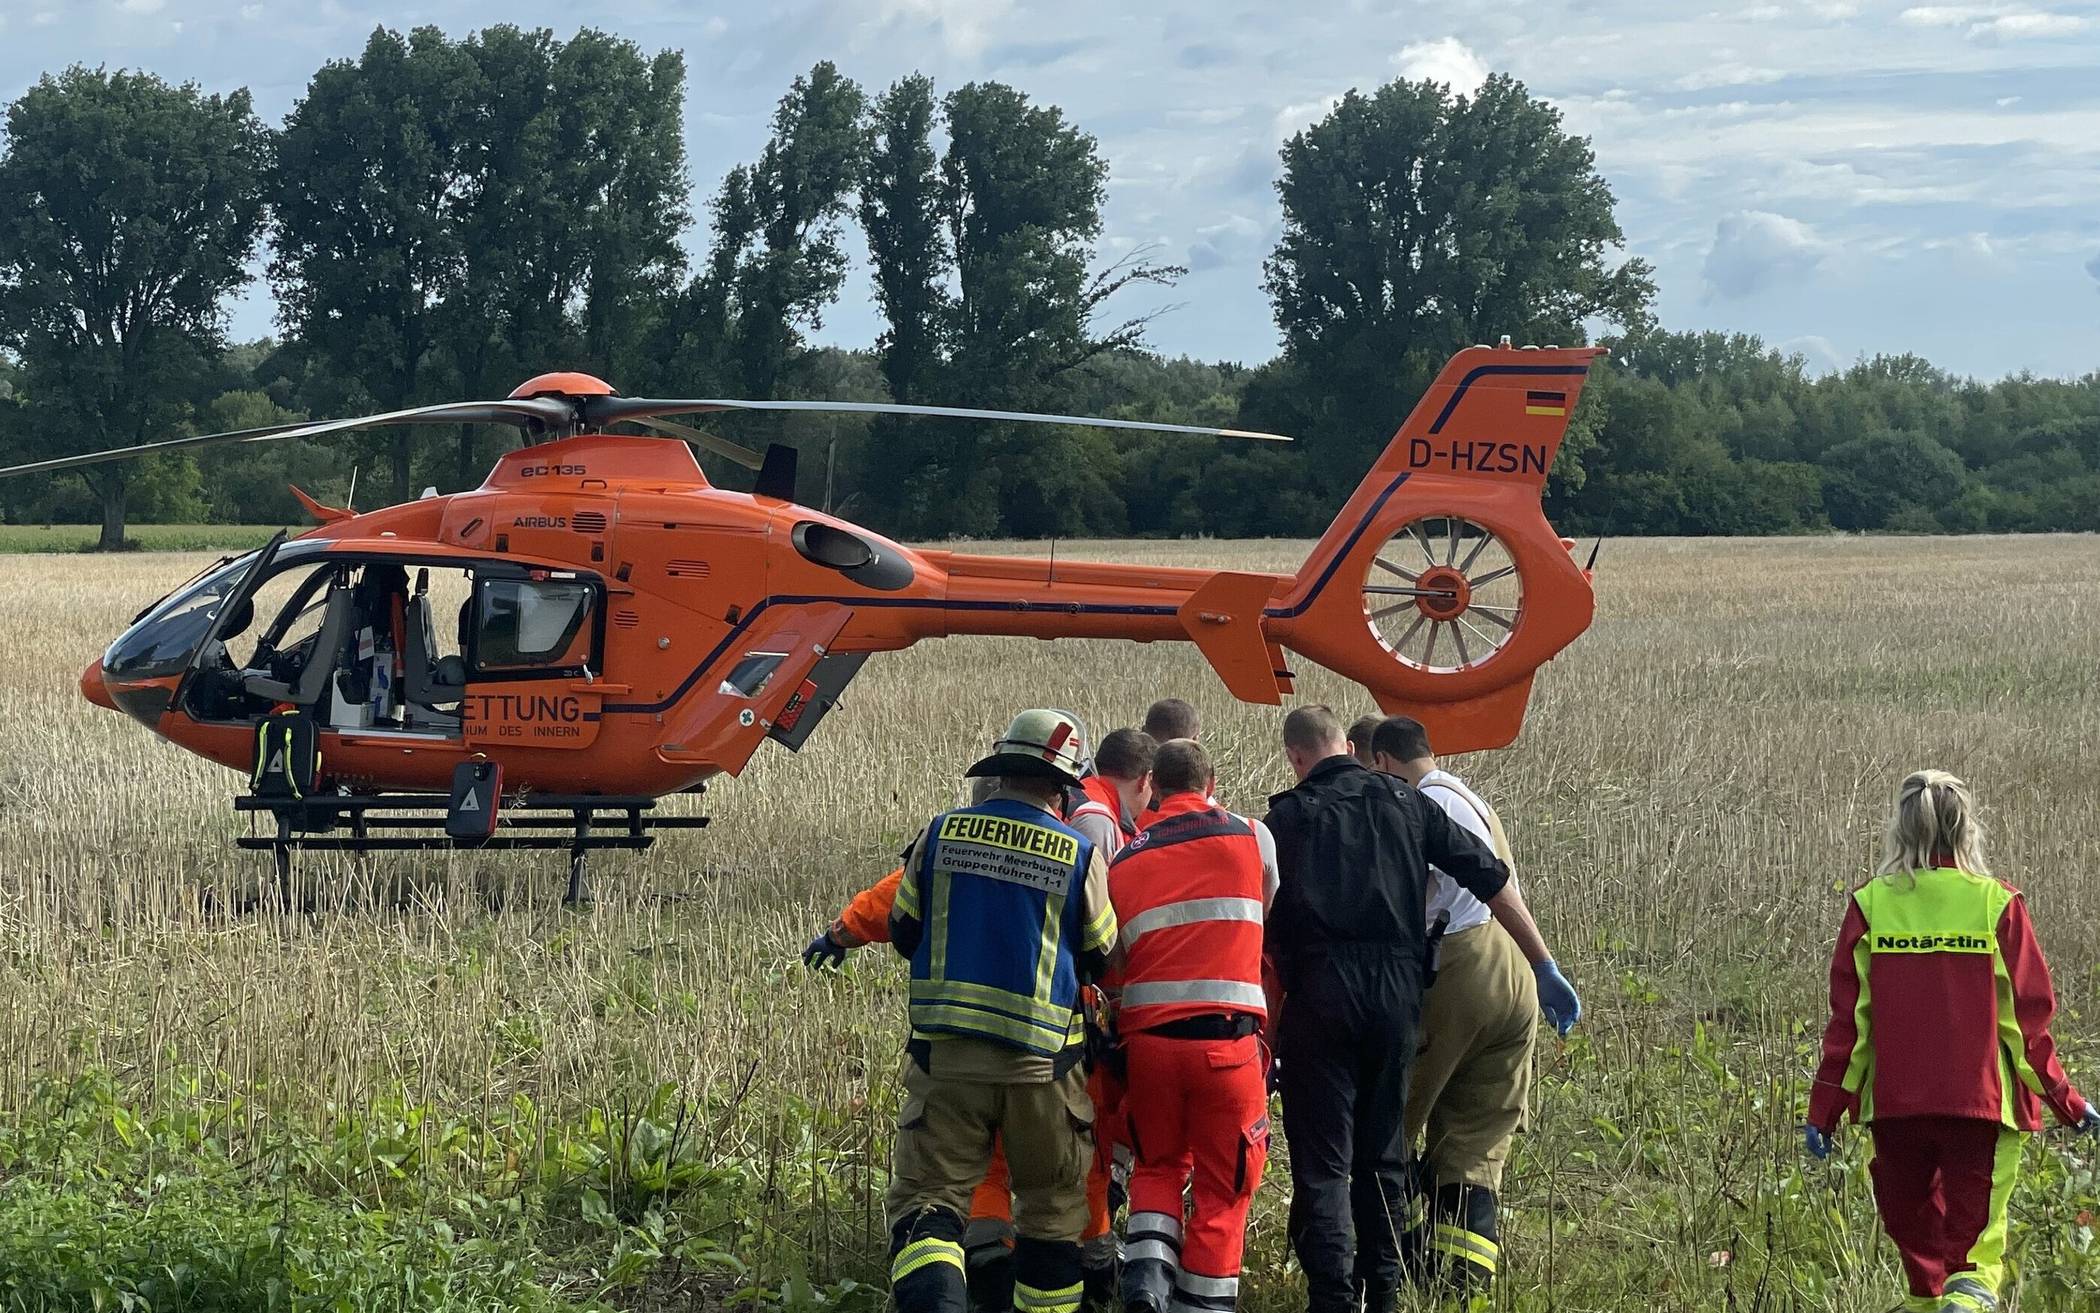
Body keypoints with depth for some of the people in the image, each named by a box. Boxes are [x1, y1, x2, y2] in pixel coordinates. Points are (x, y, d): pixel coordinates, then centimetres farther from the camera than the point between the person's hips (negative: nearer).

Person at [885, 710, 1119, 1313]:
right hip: (1041, 1059, 0)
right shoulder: (1080, 855, -3)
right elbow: (1099, 958, 7)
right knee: (1052, 1206, 17)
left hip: (946, 1053, 0)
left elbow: (903, 931, 10)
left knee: (925, 1197, -1)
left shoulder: (942, 833, 1)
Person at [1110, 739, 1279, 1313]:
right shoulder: (1252, 837, 5)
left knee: (1157, 1164, 22)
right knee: (1222, 1186, 9)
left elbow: (1110, 963, 14)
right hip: (1227, 1038, -3)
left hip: (1146, 1035, 3)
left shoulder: (1123, 861, 12)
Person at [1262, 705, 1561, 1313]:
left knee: (1322, 1158, 0)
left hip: (1320, 996, -3)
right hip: (1397, 996, 3)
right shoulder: (1405, 803, 10)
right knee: (1383, 1154, 16)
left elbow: (1261, 924, 0)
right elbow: (1492, 880, 9)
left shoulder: (1288, 817, 2)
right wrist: (1544, 966, 16)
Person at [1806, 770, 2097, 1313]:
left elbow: (1847, 1018, -1)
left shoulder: (1870, 905, -1)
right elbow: (2029, 1015, -1)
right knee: (1975, 1238, 0)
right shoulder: (1997, 904, -4)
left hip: (1894, 1100, 2)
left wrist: (1824, 1110, 5)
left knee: (1911, 1226, 17)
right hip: (1982, 1099, -1)